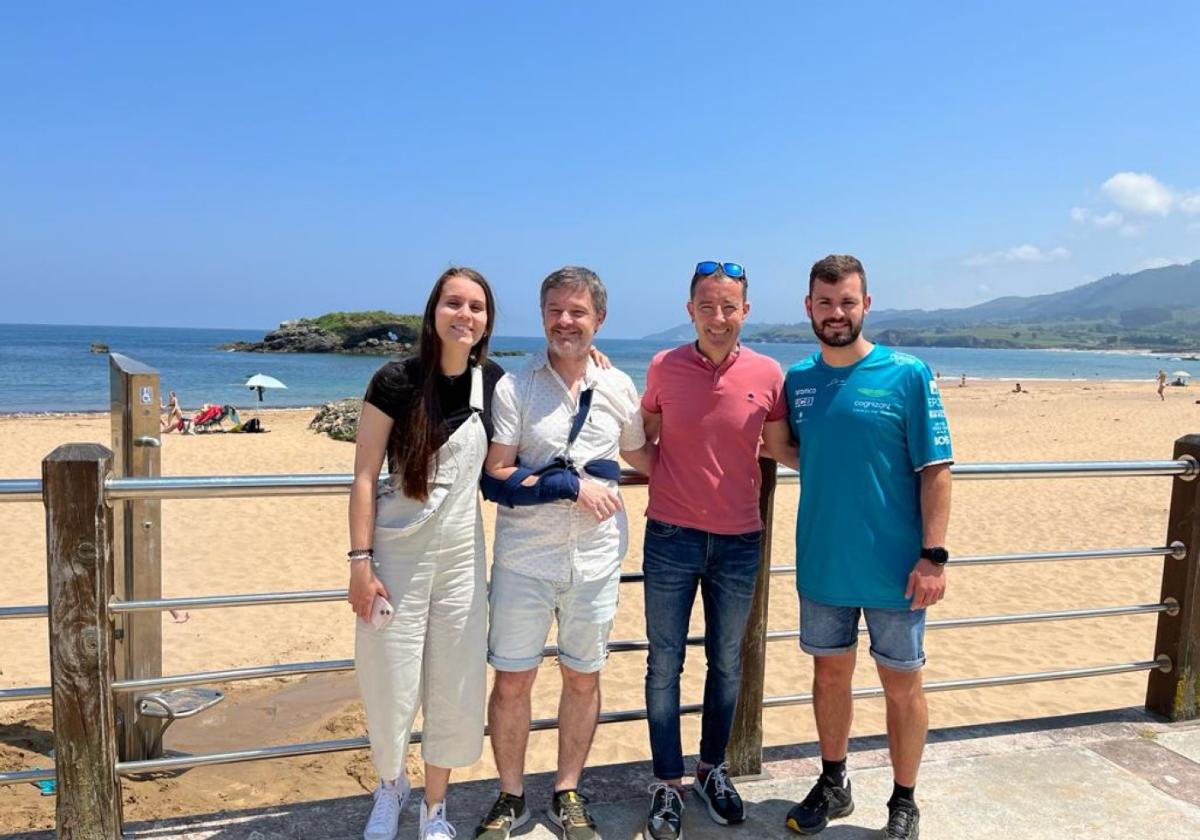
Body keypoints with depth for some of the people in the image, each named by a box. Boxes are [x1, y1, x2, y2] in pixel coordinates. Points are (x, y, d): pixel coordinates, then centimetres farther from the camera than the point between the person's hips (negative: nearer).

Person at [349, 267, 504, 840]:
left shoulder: (493, 382, 0)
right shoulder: (396, 381, -10)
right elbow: (364, 477, -8)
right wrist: (360, 561, -12)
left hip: (462, 556, 3)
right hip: (396, 555, -3)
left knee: (455, 690, 9)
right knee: (390, 687, 8)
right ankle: (390, 785, 39)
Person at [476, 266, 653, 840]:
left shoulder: (617, 387, 4)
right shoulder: (514, 387, -6)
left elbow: (641, 455, 20)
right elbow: (496, 477, -11)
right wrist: (573, 484, -17)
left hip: (596, 561, 3)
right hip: (524, 559, -2)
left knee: (583, 678, 14)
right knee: (512, 682, 7)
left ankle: (567, 793, 34)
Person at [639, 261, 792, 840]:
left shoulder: (767, 374, -4)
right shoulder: (664, 368, -3)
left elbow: (782, 445, 7)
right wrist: (659, 477, -3)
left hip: (739, 541, 1)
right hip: (671, 537, -1)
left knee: (726, 662, 15)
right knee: (665, 664, 7)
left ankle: (713, 769, 35)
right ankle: (667, 783, 22)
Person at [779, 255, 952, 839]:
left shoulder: (907, 375, -10)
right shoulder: (797, 380, 2)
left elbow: (935, 471, -10)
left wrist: (933, 555, -14)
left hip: (893, 570, -3)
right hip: (821, 565, 4)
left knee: (901, 684, 10)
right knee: (830, 674, 17)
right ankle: (833, 785, 37)